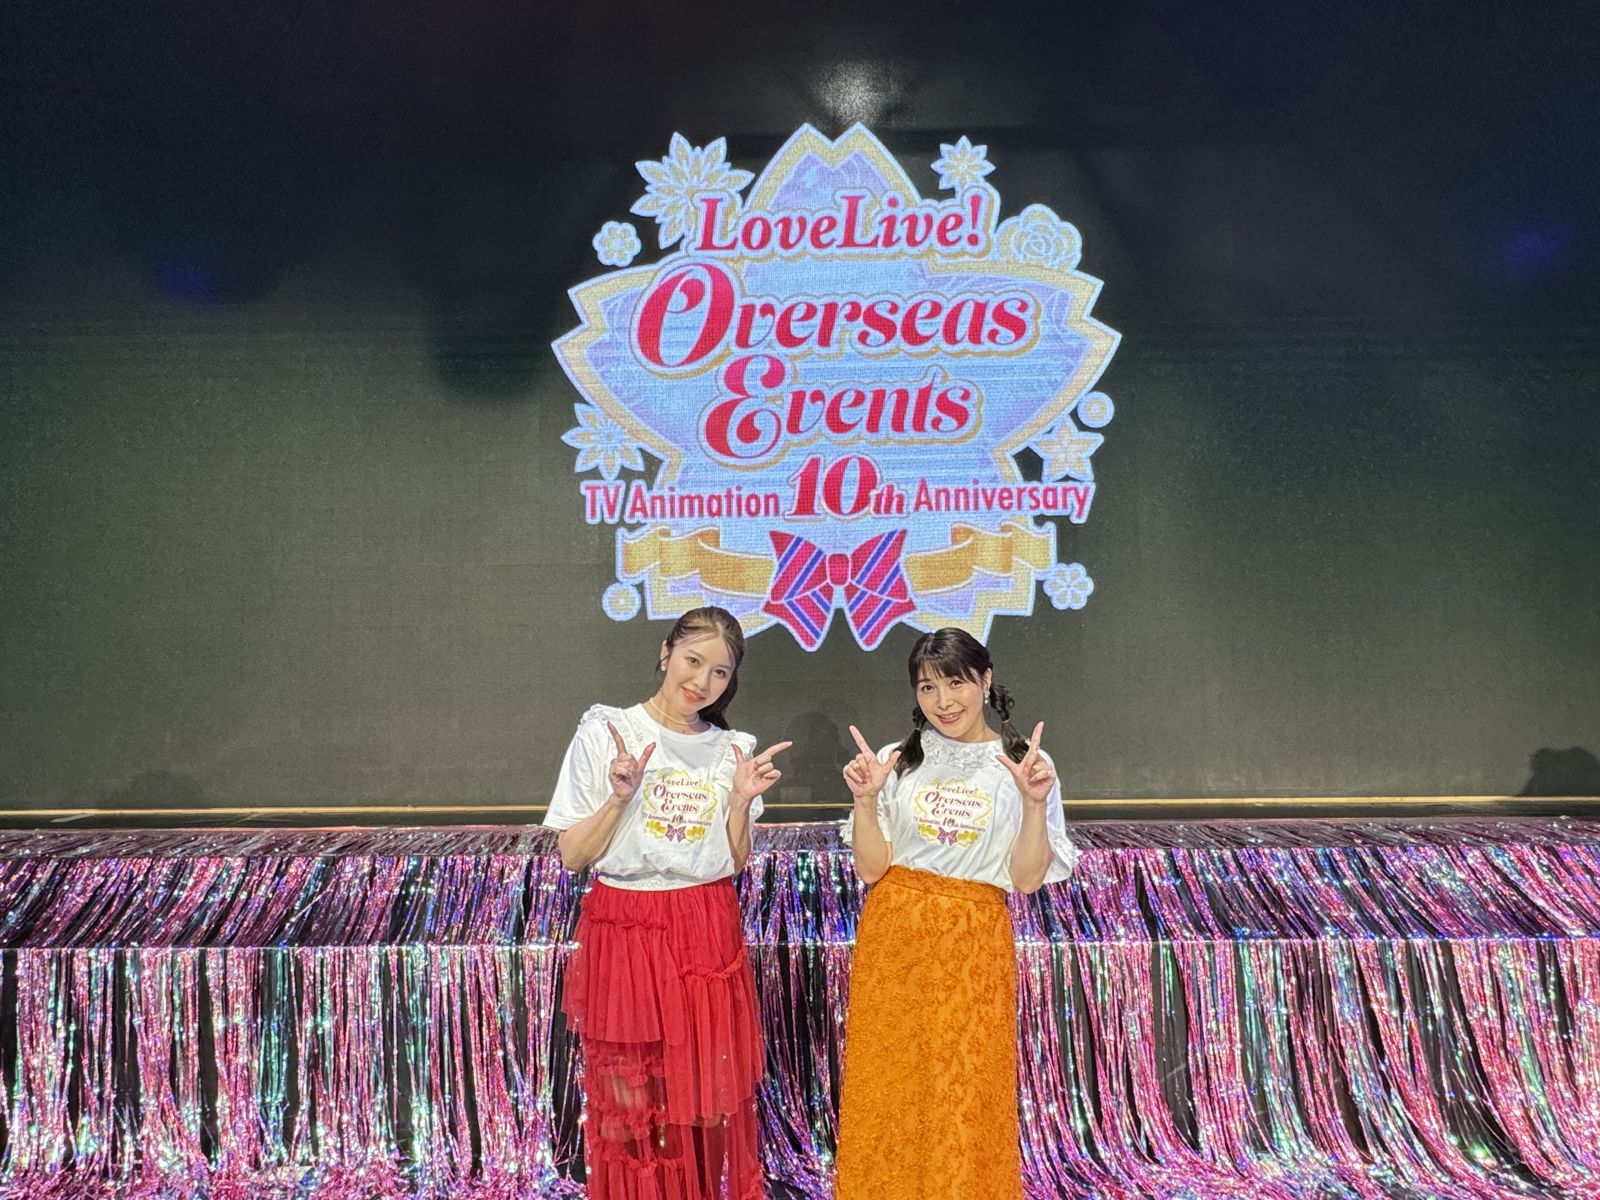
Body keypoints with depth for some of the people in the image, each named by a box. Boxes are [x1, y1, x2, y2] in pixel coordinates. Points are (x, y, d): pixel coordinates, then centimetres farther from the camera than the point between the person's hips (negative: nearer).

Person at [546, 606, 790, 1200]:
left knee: (708, 1099, 10)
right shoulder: (605, 731, -6)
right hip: (626, 934, -2)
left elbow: (735, 863, 7)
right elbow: (573, 855, -5)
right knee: (628, 1106, 6)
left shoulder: (732, 749, 4)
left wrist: (741, 800, -8)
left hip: (709, 935, 3)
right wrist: (619, 797, -20)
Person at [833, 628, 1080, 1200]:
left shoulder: (1025, 765, -2)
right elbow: (871, 869, -1)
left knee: (965, 1094, 6)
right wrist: (865, 799, -15)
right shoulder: (897, 761, 1)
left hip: (972, 944, -1)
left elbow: (1028, 879, -5)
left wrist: (1034, 804, -18)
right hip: (893, 938, 2)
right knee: (885, 1087, 10)